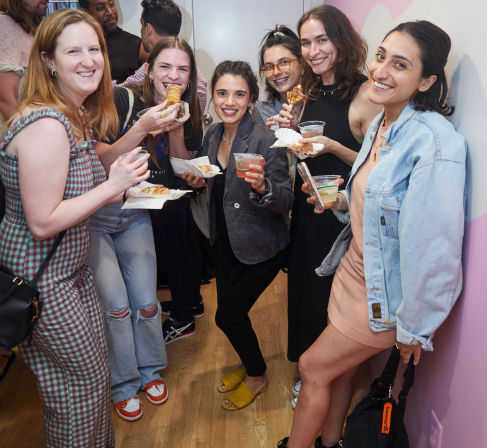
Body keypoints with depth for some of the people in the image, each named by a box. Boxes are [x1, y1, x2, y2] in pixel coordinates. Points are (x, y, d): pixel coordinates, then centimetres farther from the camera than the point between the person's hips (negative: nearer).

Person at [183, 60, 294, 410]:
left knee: (228, 315, 2)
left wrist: (262, 187, -41)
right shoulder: (212, 136, 1)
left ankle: (257, 376, 32)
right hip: (226, 241, 7)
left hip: (260, 247, -7)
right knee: (231, 311, 17)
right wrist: (199, 181, -5)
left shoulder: (266, 140, -21)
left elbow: (287, 200, -22)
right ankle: (248, 364, 46)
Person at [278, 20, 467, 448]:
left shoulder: (433, 142, -26)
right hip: (354, 272, 7)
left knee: (313, 367, 9)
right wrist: (341, 201, -3)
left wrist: (415, 327, -16)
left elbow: (435, 244, -25)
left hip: (384, 295, -7)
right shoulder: (380, 125, 2)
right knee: (338, 371, 21)